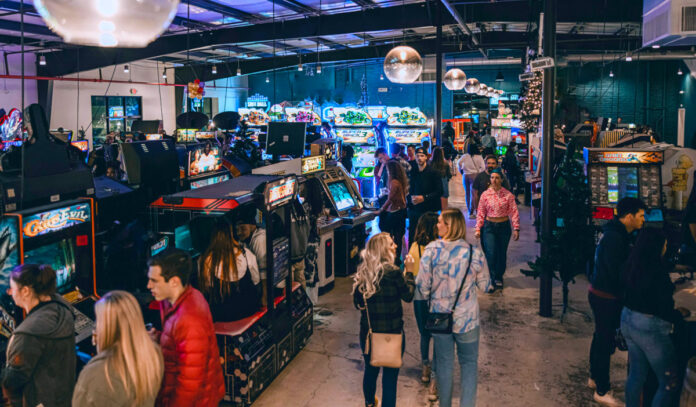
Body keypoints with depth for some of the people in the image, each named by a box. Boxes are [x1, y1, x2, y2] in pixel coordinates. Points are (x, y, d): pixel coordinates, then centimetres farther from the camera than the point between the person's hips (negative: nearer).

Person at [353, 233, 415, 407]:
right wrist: (409, 272, 3)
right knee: (390, 375, 7)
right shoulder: (393, 272, -19)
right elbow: (408, 296, -6)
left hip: (368, 332, 6)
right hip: (392, 332, -5)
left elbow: (357, 302, 5)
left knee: (370, 370, 24)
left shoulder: (362, 272, -3)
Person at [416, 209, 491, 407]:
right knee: (469, 363, 15)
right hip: (467, 317, -1)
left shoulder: (432, 249, -14)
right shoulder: (475, 252, -13)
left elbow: (422, 284, -10)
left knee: (443, 363, 17)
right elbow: (485, 286, -2)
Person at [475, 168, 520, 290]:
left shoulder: (508, 195, -4)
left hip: (504, 226, 0)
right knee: (491, 253, -8)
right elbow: (480, 213, 4)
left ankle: (499, 278, 27)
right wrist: (478, 228, 0)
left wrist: (516, 229, -6)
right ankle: (493, 279, 5)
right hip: (489, 226, 0)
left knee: (502, 253, 8)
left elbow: (514, 212, -2)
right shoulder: (485, 195, -1)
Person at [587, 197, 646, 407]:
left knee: (601, 337, 23)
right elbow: (617, 272, -27)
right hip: (606, 297, -11)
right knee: (605, 342, 0)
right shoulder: (615, 238, -25)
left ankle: (595, 378, 41)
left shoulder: (617, 234, 8)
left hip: (599, 293, 11)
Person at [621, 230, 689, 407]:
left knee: (636, 373, 21)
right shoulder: (657, 271, -23)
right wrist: (681, 314, 2)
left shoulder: (632, 265, -1)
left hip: (627, 320, 8)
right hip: (649, 328, -8)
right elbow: (665, 310, -21)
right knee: (670, 382, 7)